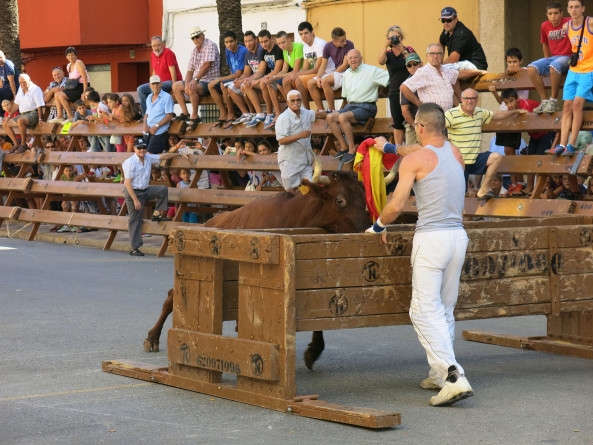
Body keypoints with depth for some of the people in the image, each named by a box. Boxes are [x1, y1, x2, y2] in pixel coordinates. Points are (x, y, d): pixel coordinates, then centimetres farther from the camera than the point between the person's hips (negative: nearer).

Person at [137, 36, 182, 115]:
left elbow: (172, 71, -18)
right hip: (160, 82, 9)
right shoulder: (152, 55, 10)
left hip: (170, 82, -9)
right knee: (140, 89, -1)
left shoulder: (168, 53, -13)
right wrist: (151, 84, 7)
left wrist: (174, 86, -23)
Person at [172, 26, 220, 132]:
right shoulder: (194, 51, 14)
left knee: (192, 89, -34)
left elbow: (206, 65, -22)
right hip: (197, 82, 9)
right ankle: (185, 113, 5)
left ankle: (194, 117, -25)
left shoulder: (210, 46, -11)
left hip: (210, 82, -9)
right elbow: (190, 70, 10)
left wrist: (195, 79, -28)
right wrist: (187, 84, -9)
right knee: (176, 86, 9)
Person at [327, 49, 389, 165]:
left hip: (366, 107, -7)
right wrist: (349, 106, 12)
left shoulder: (371, 71, -5)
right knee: (330, 117, -12)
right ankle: (344, 147, -5)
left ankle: (352, 149, -22)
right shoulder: (347, 74, 16)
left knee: (343, 117, -30)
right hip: (351, 106, 7)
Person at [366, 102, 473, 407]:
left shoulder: (413, 161, -8)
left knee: (425, 310, -8)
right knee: (445, 310, 15)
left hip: (430, 237, -7)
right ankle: (440, 374, 19)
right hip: (458, 235, 7)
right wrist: (389, 148, 44)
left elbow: (396, 206, -10)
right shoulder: (455, 153, 12)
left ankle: (454, 376, -21)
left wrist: (378, 227, 9)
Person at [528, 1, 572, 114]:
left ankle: (553, 101, -24)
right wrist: (546, 63, 18)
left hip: (567, 58, -6)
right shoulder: (545, 26, 6)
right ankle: (545, 100, -15)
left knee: (554, 66, -39)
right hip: (552, 58, 6)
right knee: (531, 68, -19)